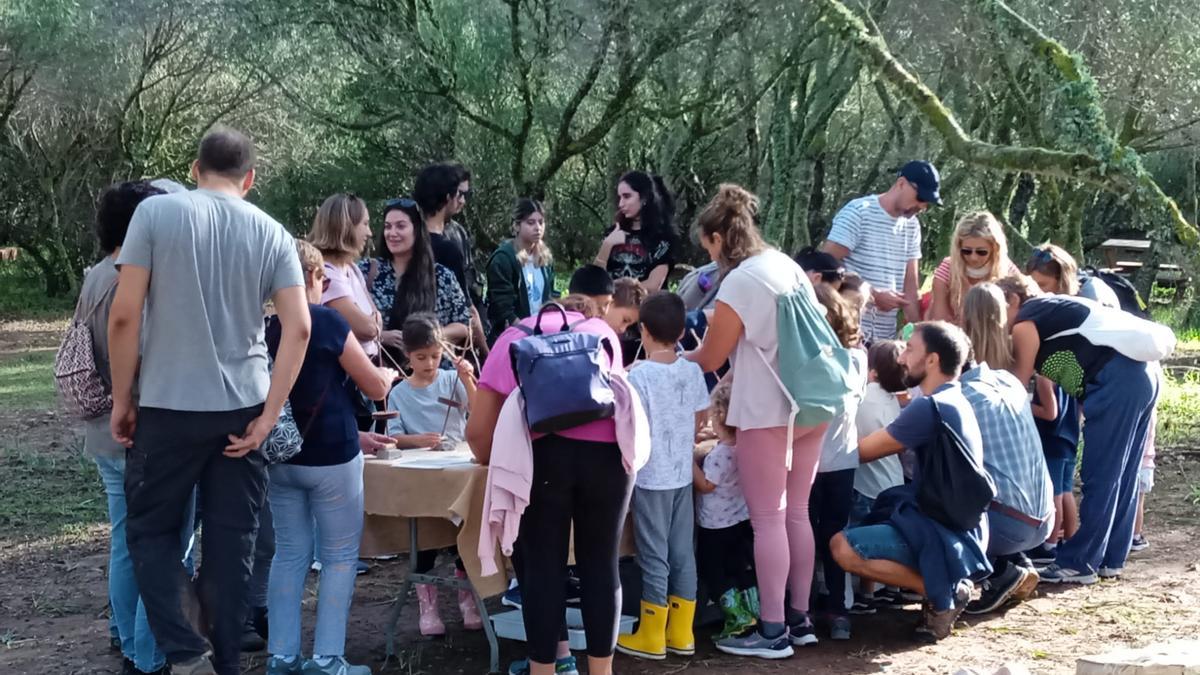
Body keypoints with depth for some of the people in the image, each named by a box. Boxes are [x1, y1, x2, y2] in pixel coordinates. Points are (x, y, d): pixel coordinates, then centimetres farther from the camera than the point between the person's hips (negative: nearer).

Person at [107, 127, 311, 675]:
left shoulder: (156, 212, -5)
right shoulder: (272, 233, 3)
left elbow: (124, 315, -9)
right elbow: (299, 327, -5)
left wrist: (121, 399, 1)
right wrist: (269, 415, -3)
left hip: (168, 405, -3)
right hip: (243, 409, 3)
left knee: (149, 528, 11)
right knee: (232, 541, 10)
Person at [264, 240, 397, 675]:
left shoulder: (266, 327, 1)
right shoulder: (327, 321, -13)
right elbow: (375, 387, -4)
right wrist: (389, 373, 19)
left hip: (280, 456, 5)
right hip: (330, 458, -5)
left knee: (290, 554, 11)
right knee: (340, 556, 4)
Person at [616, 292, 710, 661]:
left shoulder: (639, 375, -15)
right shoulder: (693, 371, 1)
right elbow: (699, 423, 9)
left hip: (651, 477, -5)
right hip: (683, 475, 5)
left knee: (654, 555, 2)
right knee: (682, 552, 11)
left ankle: (651, 637, 9)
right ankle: (681, 633, 18)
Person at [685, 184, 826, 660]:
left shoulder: (739, 282, -14)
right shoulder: (788, 265, 10)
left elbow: (710, 359, -6)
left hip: (767, 412, -8)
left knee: (768, 520, -2)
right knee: (796, 514, 13)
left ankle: (773, 632, 1)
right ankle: (799, 619, 19)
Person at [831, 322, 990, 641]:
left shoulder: (930, 407, -17)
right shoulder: (953, 400, 13)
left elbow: (863, 451, -10)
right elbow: (877, 447, 17)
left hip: (945, 535, -10)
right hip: (957, 527, 10)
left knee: (843, 547, -24)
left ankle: (941, 593, -12)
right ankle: (945, 583, 10)